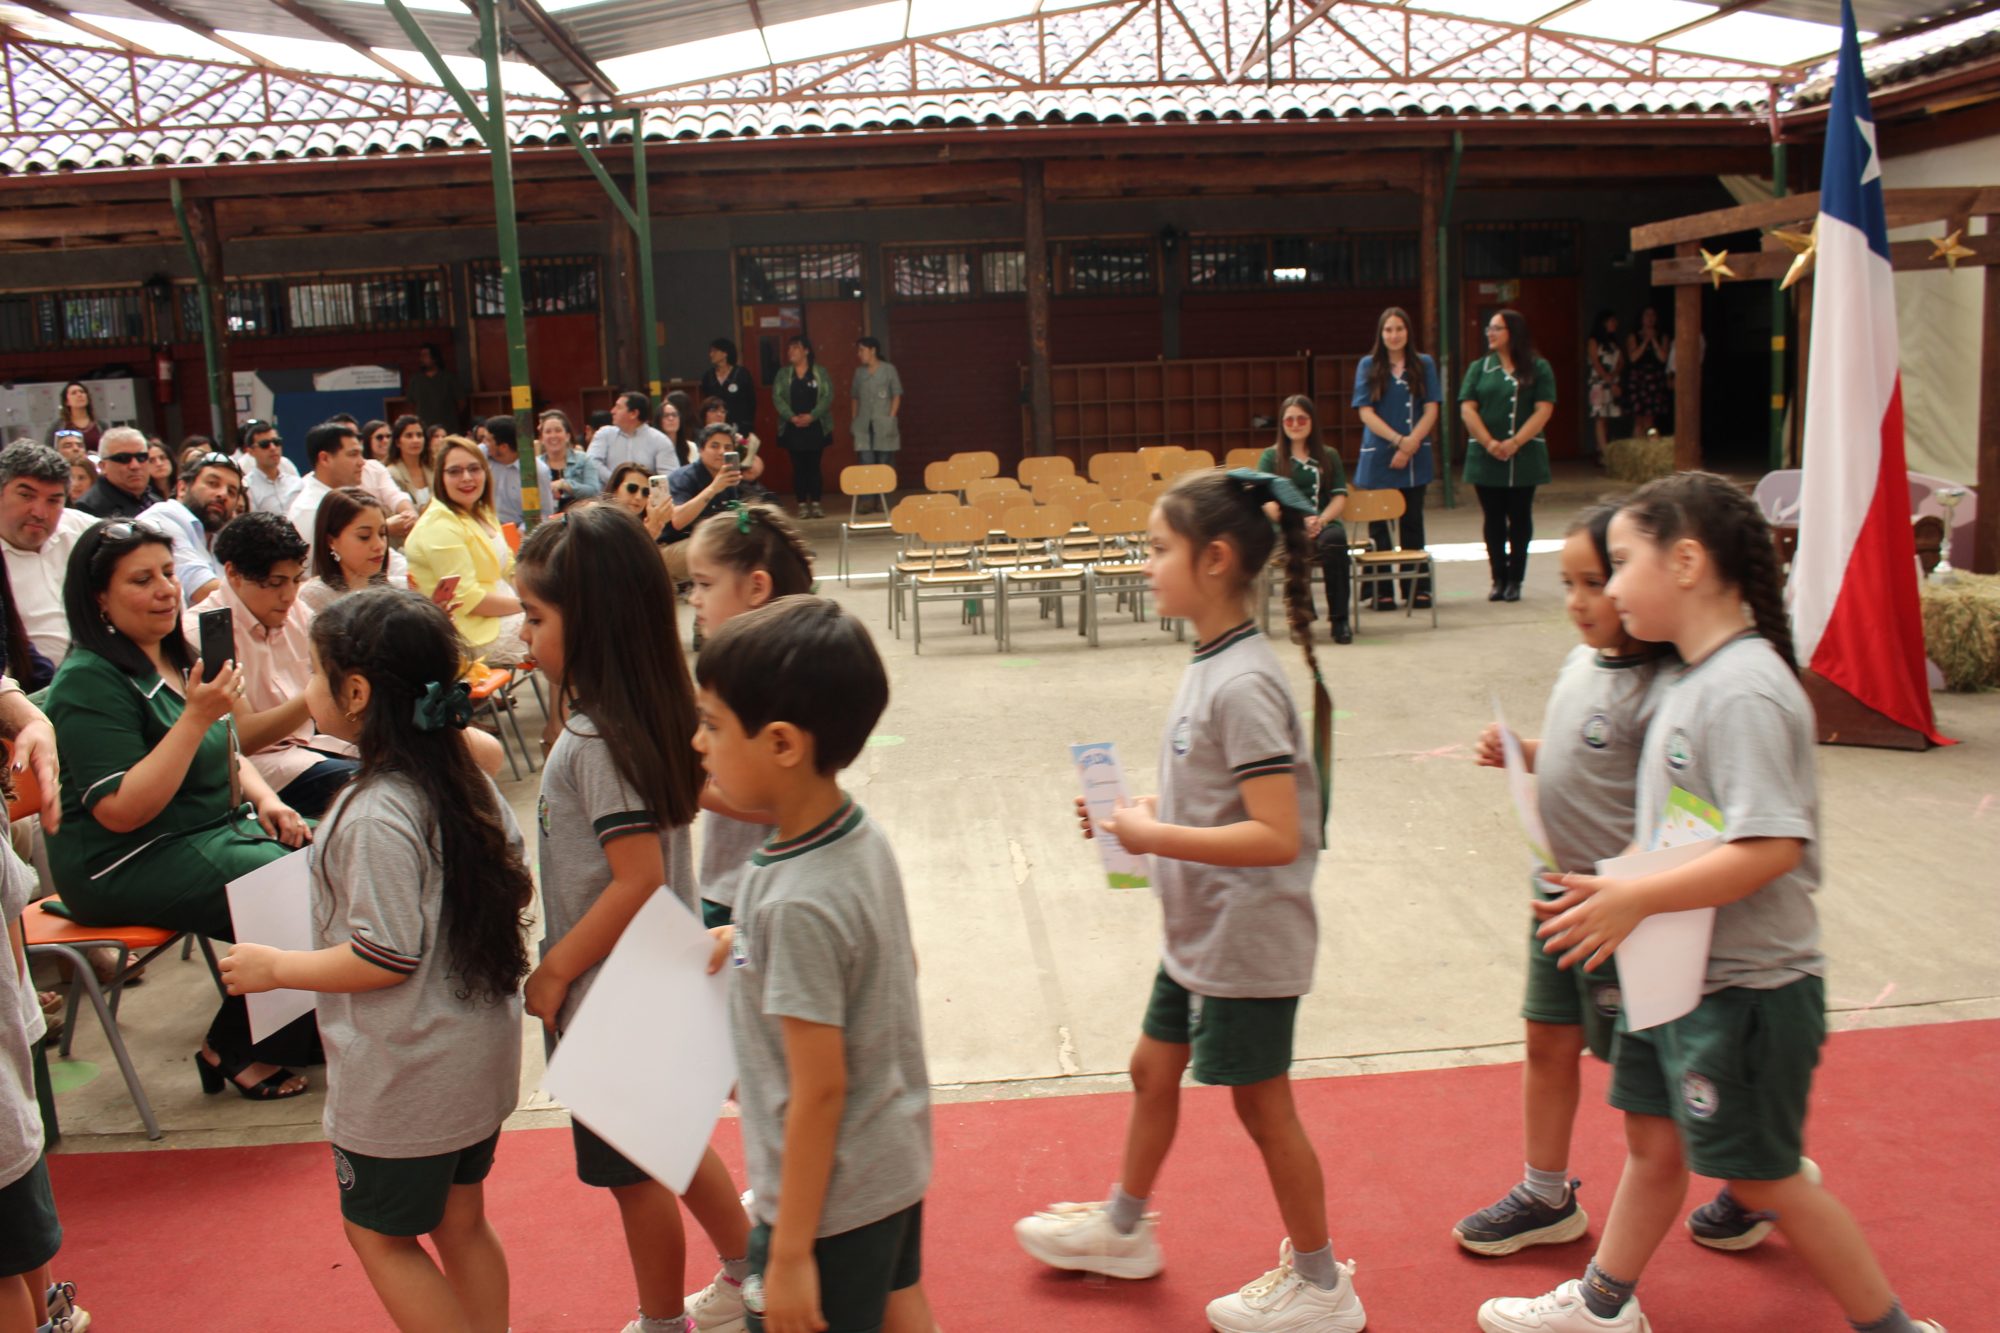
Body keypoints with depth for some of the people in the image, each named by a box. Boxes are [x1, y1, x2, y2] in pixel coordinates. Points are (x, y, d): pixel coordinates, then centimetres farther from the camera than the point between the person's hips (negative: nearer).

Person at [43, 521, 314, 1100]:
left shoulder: (176, 660, 10)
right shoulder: (90, 684, -17)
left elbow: (223, 755, 22)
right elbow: (120, 812, -24)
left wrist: (265, 798, 2)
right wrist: (197, 716, -28)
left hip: (215, 830, 9)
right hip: (127, 867, -9)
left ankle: (308, 1029, 6)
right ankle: (233, 1051, -1)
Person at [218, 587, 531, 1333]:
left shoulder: (377, 815, -25)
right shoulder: (470, 783, 1)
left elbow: (385, 958, -25)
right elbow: (511, 891, 10)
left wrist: (274, 967, -11)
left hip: (404, 1077, -8)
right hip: (478, 1056, 8)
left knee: (379, 1234, 11)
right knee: (461, 1223, 20)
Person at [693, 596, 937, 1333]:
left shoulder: (797, 904, -30)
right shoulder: (864, 835, -6)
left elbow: (820, 1090, -25)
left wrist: (790, 1253, -17)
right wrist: (751, 945, 5)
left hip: (834, 1196, -8)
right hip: (898, 1162, 8)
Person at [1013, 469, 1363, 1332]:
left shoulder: (1243, 685, -25)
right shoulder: (1212, 664, 3)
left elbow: (1276, 835, -29)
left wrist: (1157, 837, -26)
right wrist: (1142, 812, 0)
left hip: (1247, 945, -9)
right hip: (1199, 935, 9)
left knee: (1262, 1104, 6)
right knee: (1153, 1071, 22)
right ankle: (1124, 1229, 44)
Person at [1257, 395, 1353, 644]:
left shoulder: (1328, 457, 19)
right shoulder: (1270, 457, 12)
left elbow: (1340, 498, 9)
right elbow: (1268, 502, -1)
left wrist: (1321, 520, -12)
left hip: (1323, 523, 2)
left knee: (1335, 539, -36)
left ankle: (1340, 618, -28)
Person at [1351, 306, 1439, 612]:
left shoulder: (1424, 365, 6)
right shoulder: (1369, 365, 2)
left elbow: (1431, 410, 1)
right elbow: (1365, 413, -4)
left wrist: (1411, 444, -12)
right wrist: (1399, 440, -14)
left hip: (1415, 458, 1)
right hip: (1378, 458, -1)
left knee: (1412, 523, 7)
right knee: (1379, 526, 1)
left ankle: (1417, 587, 13)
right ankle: (1381, 590, 6)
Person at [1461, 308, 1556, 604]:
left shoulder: (1538, 368, 2)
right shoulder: (1479, 368, 8)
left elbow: (1543, 410, -6)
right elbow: (1467, 408, 0)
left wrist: (1515, 442, -17)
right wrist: (1489, 443, -13)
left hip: (1524, 457, -2)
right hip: (1486, 458, 2)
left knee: (1520, 518, 3)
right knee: (1493, 519, 5)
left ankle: (1515, 580, 9)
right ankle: (1498, 579, 12)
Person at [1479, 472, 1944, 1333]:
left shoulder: (1745, 690, -23)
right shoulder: (1694, 681, 7)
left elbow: (1771, 848, -31)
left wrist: (1632, 899, -27)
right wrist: (1612, 887, 3)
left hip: (1746, 987, -9)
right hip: (1678, 971, 9)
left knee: (1762, 1176, 6)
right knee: (1652, 1141, 20)